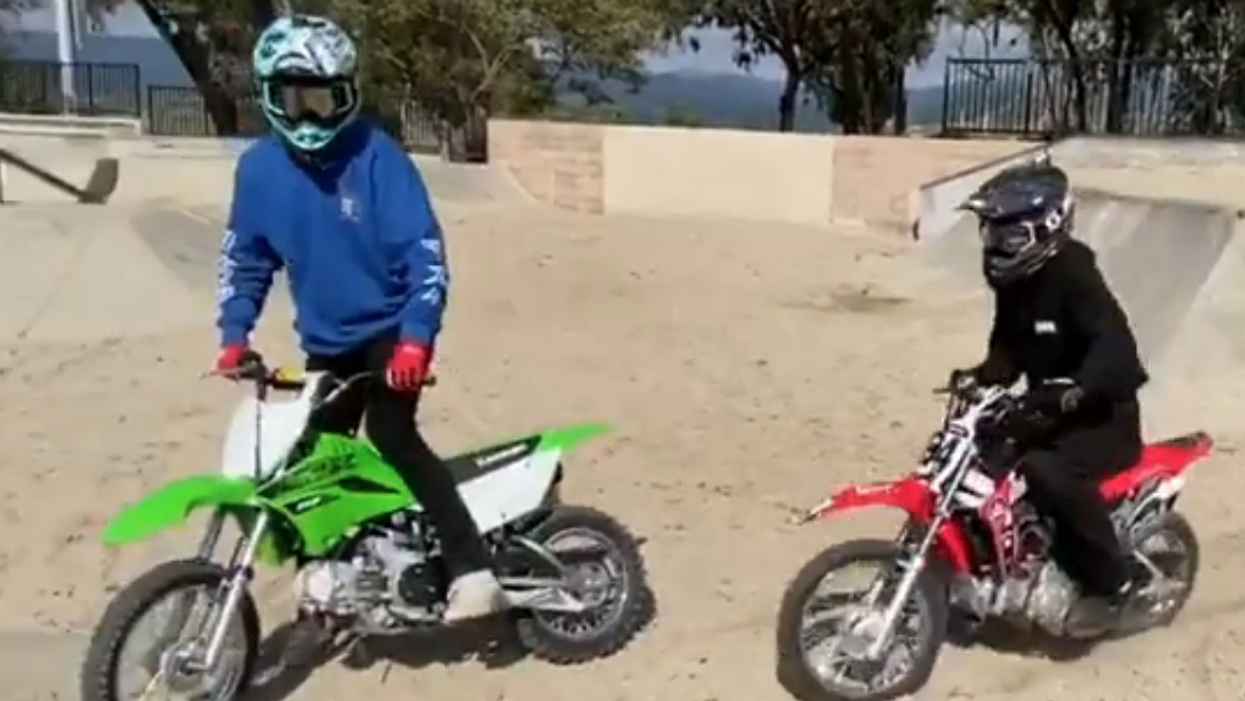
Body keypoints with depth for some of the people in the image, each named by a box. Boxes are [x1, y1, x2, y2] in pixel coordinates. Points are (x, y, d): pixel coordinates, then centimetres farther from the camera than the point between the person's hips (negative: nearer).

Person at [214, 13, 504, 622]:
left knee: (391, 436, -26)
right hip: (324, 341, 6)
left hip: (390, 329, -5)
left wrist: (416, 337, -29)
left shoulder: (376, 155, -16)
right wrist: (234, 334, 1)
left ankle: (473, 570, -25)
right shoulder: (258, 168, -2)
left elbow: (425, 251, -19)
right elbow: (245, 257, 10)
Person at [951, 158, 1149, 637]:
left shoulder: (1073, 276, -22)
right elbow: (1008, 347, 13)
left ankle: (1108, 581, -13)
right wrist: (982, 377, -8)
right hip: (1050, 411, 9)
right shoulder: (1013, 282, 4)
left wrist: (1072, 392, -50)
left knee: (1048, 471, -33)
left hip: (1103, 416, -9)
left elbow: (1115, 346, -35)